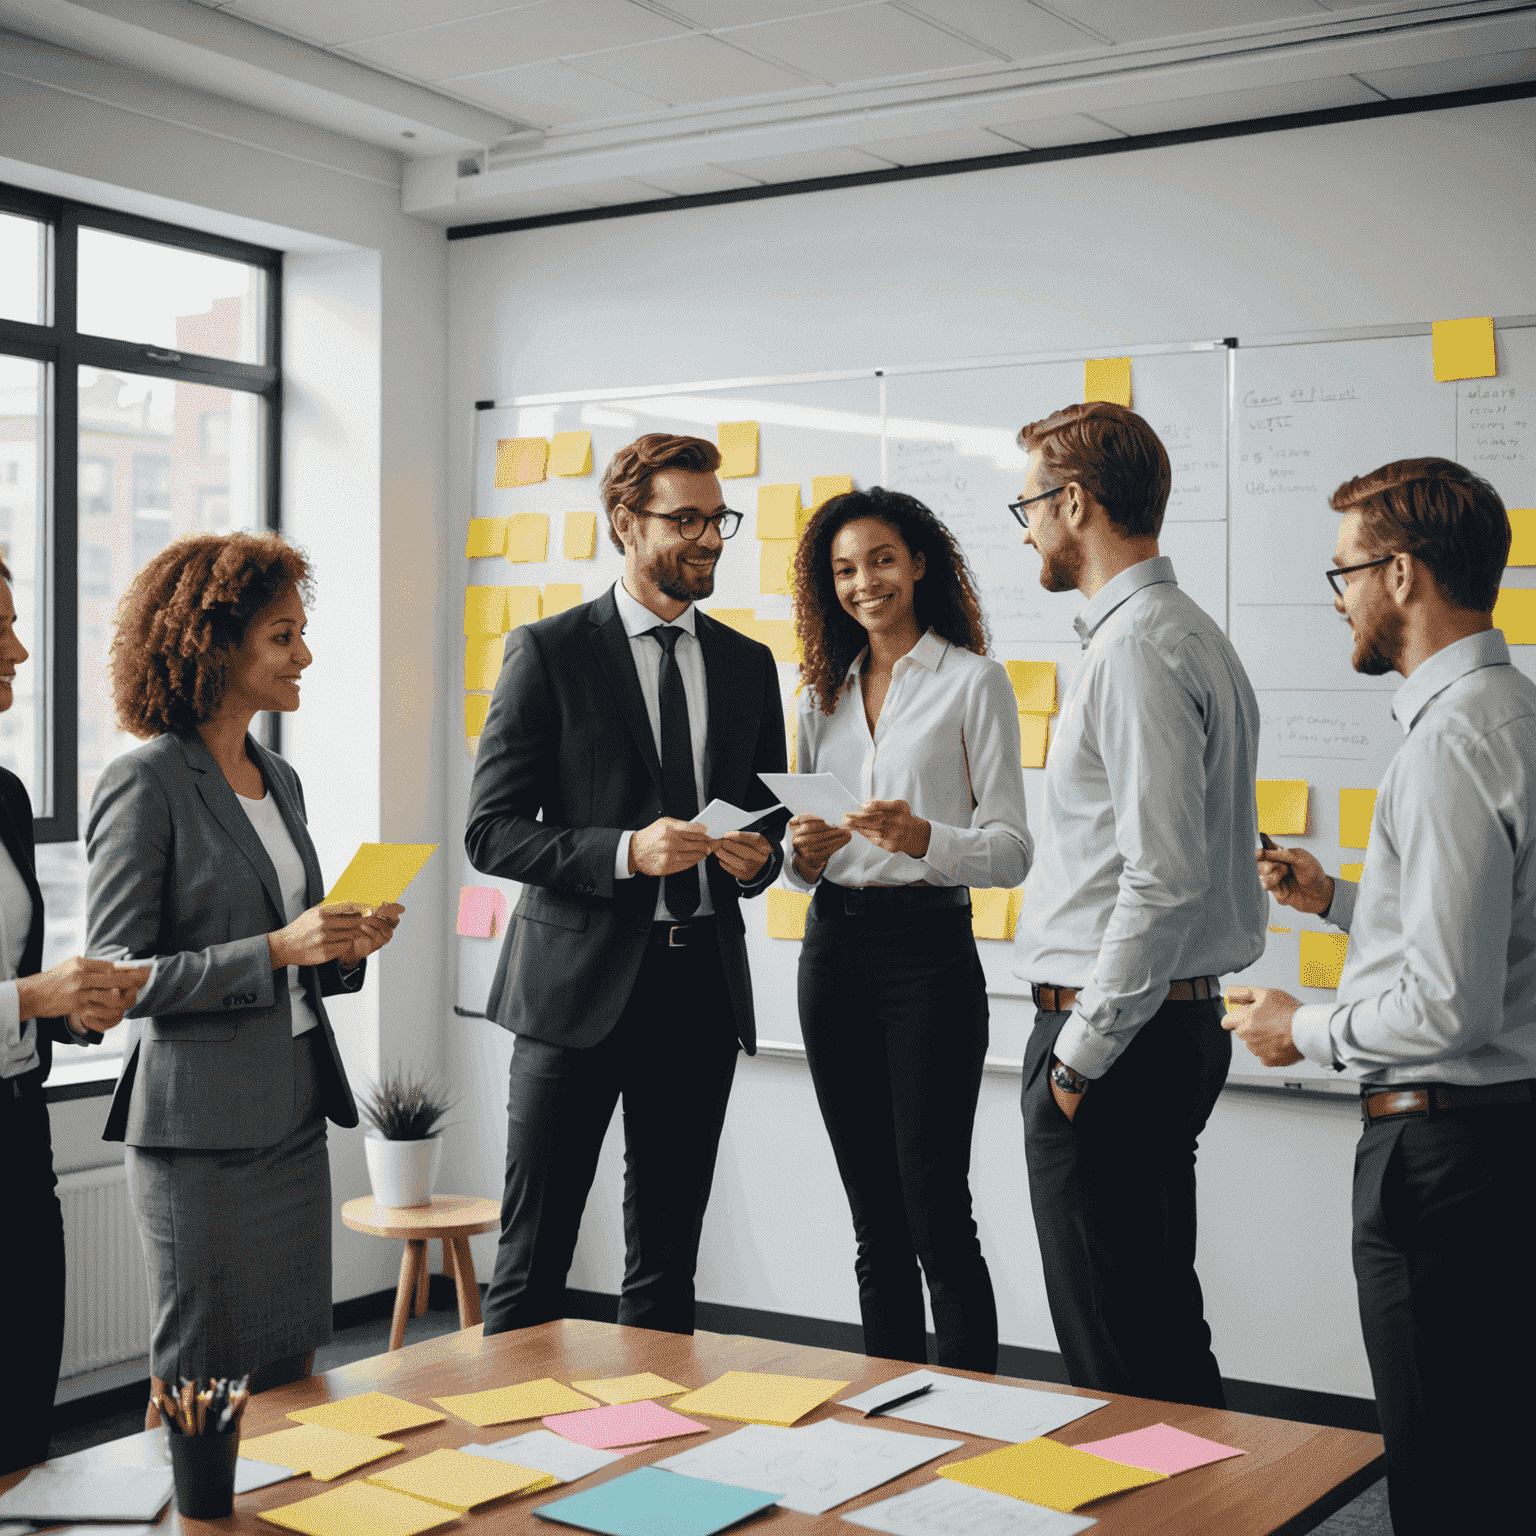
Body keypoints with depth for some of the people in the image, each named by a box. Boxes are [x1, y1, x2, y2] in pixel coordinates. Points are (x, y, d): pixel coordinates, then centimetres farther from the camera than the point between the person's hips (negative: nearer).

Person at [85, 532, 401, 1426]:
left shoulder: (280, 780, 13)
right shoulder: (146, 784, -11)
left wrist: (344, 948, 0)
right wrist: (276, 950, -20)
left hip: (295, 1117, 7)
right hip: (199, 1127, -7)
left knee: (291, 1372, 12)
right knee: (198, 1385, 4)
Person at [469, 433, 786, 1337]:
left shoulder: (748, 665, 13)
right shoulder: (549, 652, -2)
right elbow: (491, 831, -6)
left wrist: (758, 857, -3)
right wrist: (629, 852, -19)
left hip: (702, 983, 4)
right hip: (580, 981, -4)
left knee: (668, 1262, 13)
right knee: (533, 1260, 1)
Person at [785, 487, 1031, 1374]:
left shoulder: (972, 682, 0)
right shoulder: (826, 693, 16)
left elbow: (1012, 849, -6)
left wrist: (925, 838, -24)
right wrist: (805, 853, -5)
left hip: (928, 946, -5)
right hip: (833, 951, 5)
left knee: (937, 1215, -8)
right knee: (875, 1224, 10)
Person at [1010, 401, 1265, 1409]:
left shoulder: (1138, 648, -17)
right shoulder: (1195, 636, 16)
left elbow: (1166, 878, -24)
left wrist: (1079, 1054, -18)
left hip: (1114, 1039, -11)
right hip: (1182, 1023, 11)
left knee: (1115, 1357, -2)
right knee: (1166, 1328, 19)